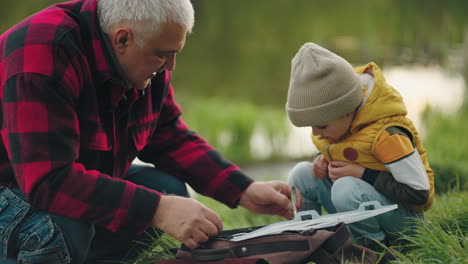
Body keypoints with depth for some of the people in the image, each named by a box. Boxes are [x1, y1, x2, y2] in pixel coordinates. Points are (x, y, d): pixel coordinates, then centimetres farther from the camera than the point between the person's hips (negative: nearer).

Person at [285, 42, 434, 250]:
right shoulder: (338, 120, -4)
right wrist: (324, 160, -7)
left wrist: (363, 174, -26)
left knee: (345, 189, -36)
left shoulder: (385, 134, -28)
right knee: (302, 173, -7)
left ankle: (375, 248, -17)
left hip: (404, 214, -8)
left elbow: (419, 192, -26)